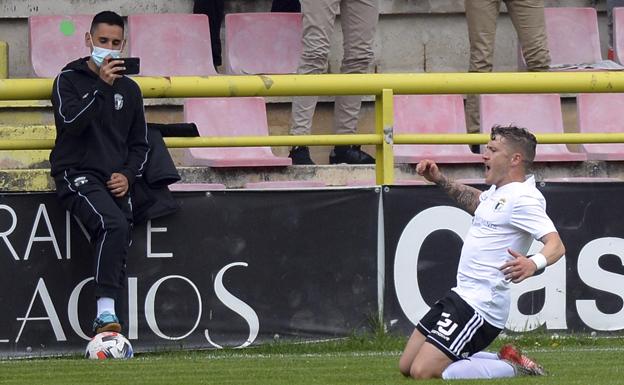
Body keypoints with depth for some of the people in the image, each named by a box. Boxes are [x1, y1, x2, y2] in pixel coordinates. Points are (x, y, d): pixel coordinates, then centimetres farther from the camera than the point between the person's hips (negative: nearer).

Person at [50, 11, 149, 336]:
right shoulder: (68, 80, 2)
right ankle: (106, 313, -33)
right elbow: (71, 122, -16)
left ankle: (105, 325, -3)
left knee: (118, 243, -8)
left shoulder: (129, 89, 16)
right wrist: (101, 86, -19)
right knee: (115, 224, -29)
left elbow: (140, 144, 21)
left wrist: (128, 175, 2)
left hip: (115, 181, 6)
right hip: (77, 175, -6)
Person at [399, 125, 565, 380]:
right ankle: (504, 360, 14)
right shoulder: (499, 192, 13)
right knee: (406, 367, 12)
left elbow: (556, 244, -29)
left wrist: (533, 264, -49)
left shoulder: (523, 198, -17)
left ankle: (513, 368, -4)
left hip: (479, 308, -10)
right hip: (461, 296, 10)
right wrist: (440, 180, 26)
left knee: (423, 372, -18)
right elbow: (476, 201, 38)